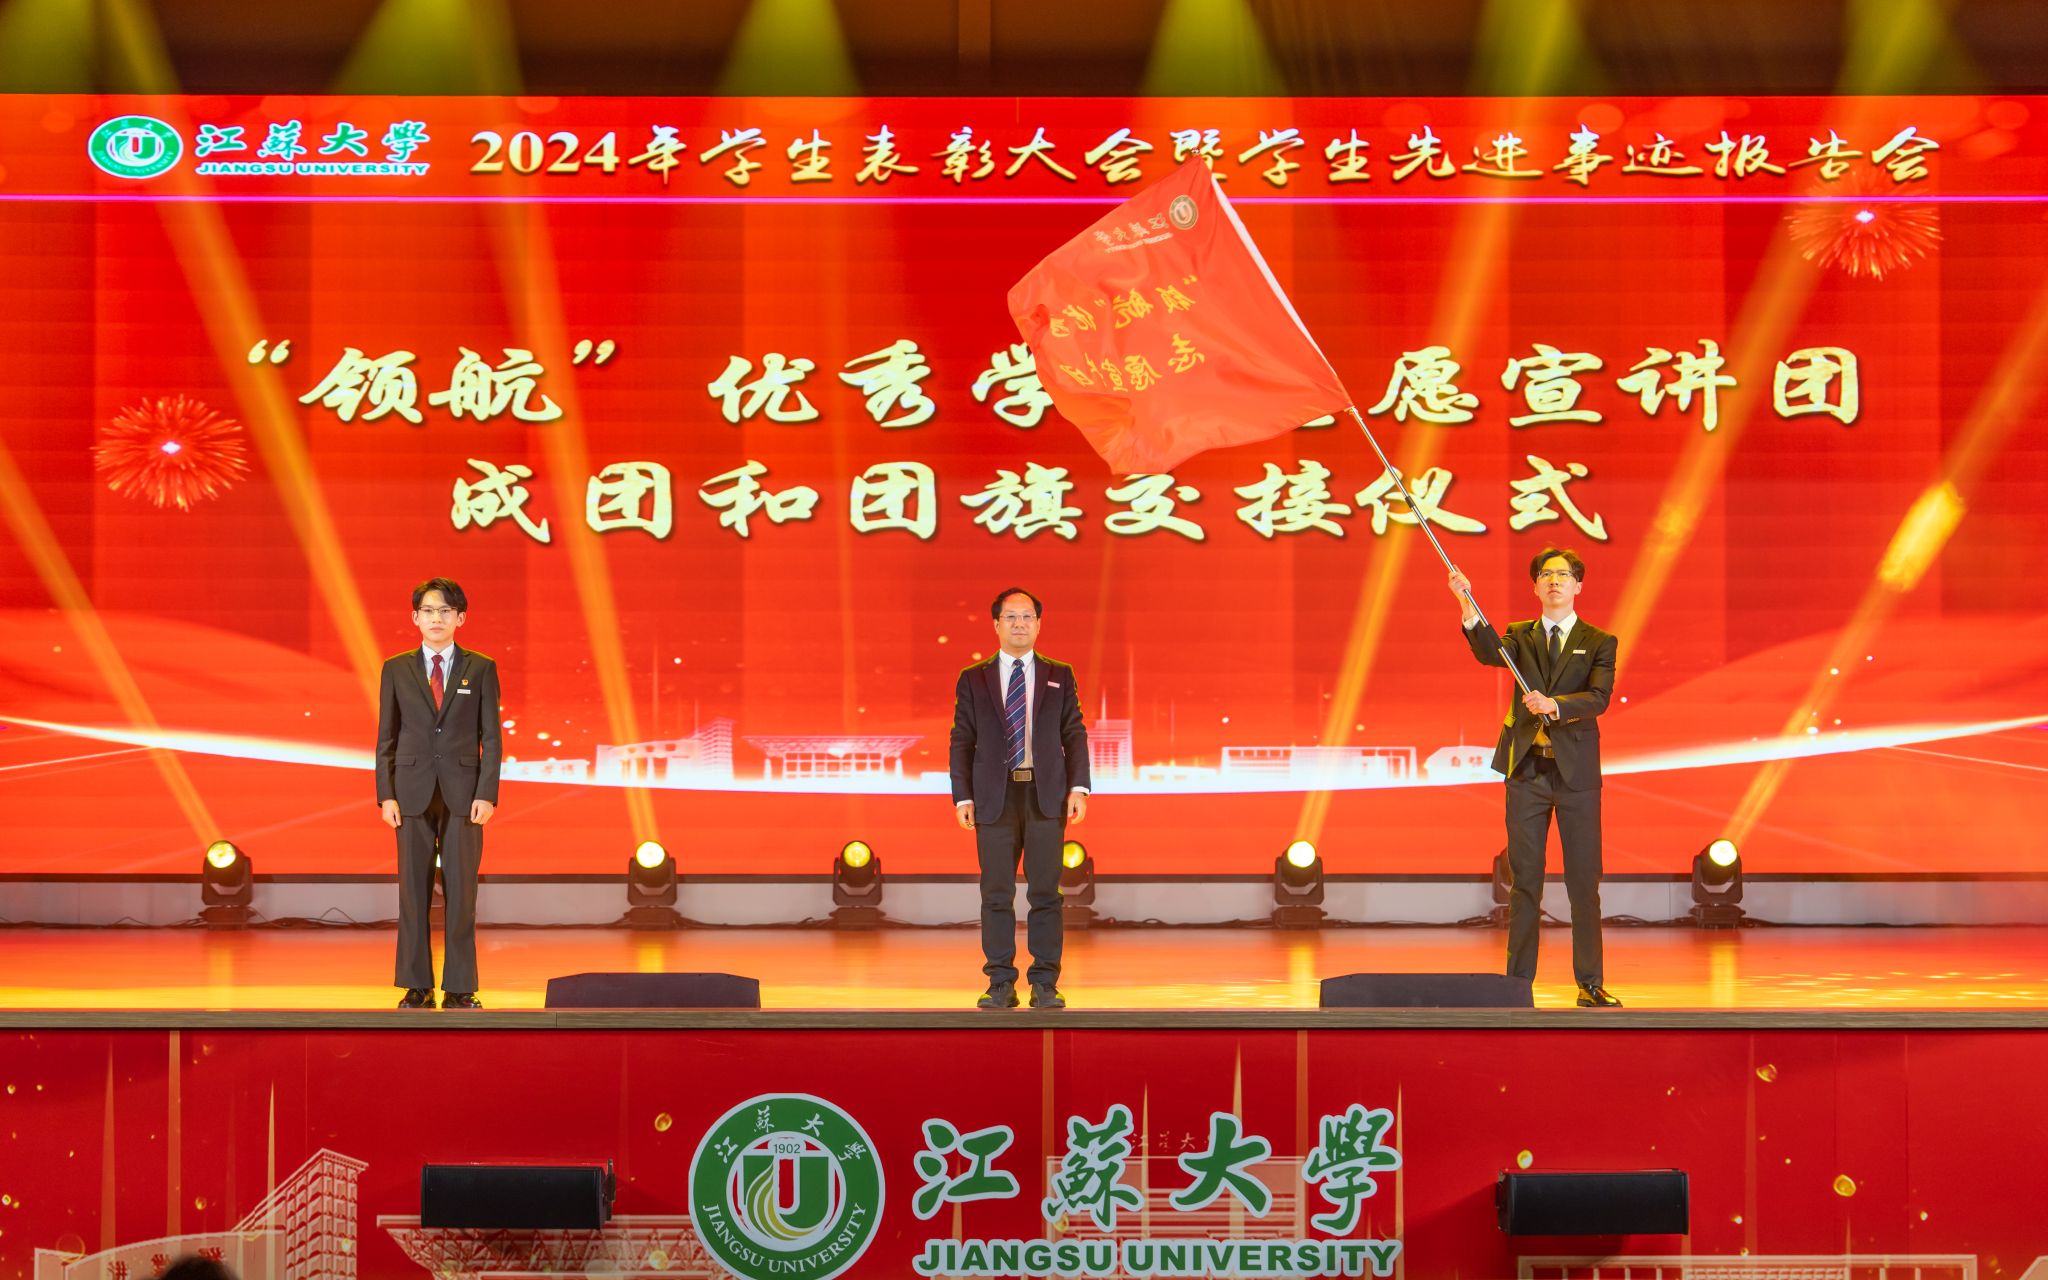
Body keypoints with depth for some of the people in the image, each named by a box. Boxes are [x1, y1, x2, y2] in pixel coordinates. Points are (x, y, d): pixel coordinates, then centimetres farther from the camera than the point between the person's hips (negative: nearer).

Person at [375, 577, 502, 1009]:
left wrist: (487, 794, -7)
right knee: (414, 891, 1)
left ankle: (459, 990, 4)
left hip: (463, 792, -1)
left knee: (461, 891, -1)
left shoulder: (481, 669, 5)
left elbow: (491, 738, 3)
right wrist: (386, 795, -2)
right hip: (413, 791, 1)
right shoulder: (396, 670, 8)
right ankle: (417, 988, 6)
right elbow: (386, 738, 8)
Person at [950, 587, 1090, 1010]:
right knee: (997, 893, 0)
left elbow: (1075, 734, 7)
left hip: (1046, 796, 0)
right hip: (995, 796, 0)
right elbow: (962, 741, 7)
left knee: (1045, 892, -2)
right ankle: (1001, 986, 4)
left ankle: (1045, 986, 2)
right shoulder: (973, 680, 11)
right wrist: (962, 797, -2)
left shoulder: (1060, 677, 12)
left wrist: (1078, 787, -5)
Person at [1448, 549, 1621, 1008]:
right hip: (1527, 770, 1)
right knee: (1524, 879, 4)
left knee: (1584, 882, 1)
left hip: (1576, 769, -1)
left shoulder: (1599, 643, 5)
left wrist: (1554, 705, -28)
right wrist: (1469, 608, -31)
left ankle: (1590, 984, 7)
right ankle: (1518, 982, 7)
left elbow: (1598, 698, -10)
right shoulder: (1520, 637, 9)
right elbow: (1489, 653, -14)